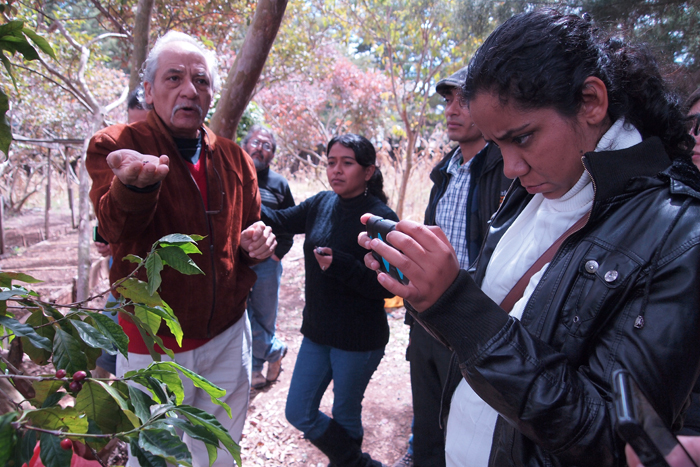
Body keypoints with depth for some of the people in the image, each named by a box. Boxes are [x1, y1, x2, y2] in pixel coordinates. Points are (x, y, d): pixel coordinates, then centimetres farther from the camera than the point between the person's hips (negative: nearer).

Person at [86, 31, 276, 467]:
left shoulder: (234, 157, 4)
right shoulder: (115, 145, -10)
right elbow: (114, 222, -29)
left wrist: (258, 241, -9)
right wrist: (135, 183, -52)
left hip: (228, 336, 4)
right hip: (154, 346, -3)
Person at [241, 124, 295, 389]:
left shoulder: (279, 184, 7)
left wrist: (277, 253, 1)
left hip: (267, 262, 1)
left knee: (265, 318, 9)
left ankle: (256, 366, 29)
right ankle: (275, 350, 20)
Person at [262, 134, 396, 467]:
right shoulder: (321, 203, 1)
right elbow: (279, 221, 8)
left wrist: (340, 264, -30)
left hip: (358, 339, -6)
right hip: (317, 332, 7)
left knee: (345, 415, 15)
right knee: (298, 413, 13)